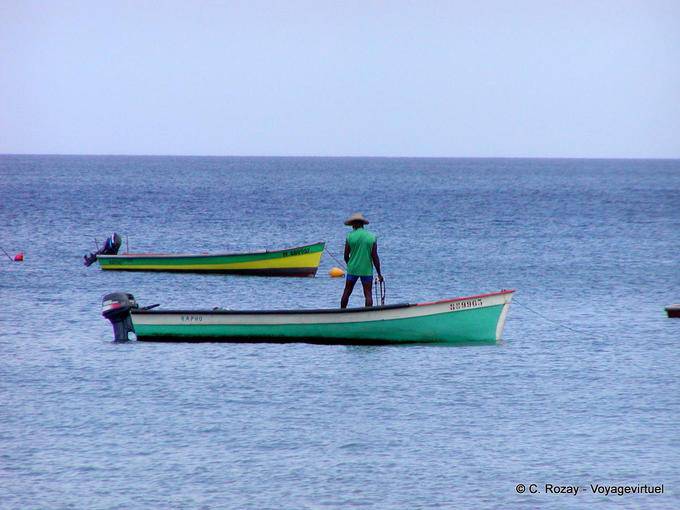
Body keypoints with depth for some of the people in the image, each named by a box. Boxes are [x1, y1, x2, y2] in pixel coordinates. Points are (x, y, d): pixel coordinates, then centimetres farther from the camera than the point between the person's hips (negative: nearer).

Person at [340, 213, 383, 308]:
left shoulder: (350, 236, -5)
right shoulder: (372, 237, -3)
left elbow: (346, 256, 1)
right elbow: (375, 257, -4)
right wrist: (379, 274, 1)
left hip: (352, 269, 0)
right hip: (367, 271, 0)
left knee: (347, 292, 11)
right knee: (368, 294, 1)